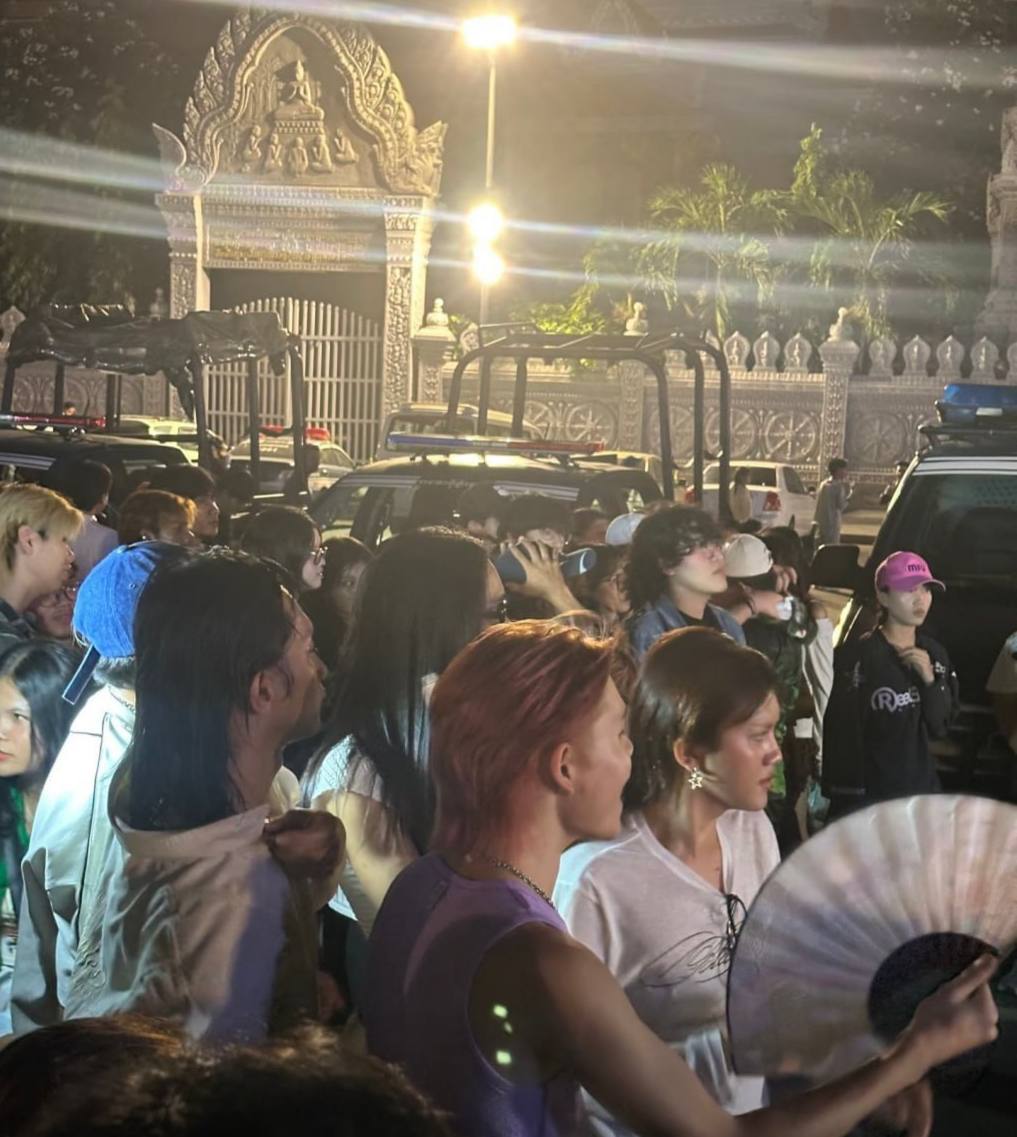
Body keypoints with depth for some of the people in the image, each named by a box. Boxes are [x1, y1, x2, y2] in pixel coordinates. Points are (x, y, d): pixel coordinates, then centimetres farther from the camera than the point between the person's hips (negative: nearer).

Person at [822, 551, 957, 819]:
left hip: (921, 788, 6)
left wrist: (929, 679, -9)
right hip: (865, 793, -6)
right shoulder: (857, 656, -15)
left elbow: (940, 727, 6)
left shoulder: (935, 653, 6)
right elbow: (842, 732, -15)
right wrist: (845, 796, -17)